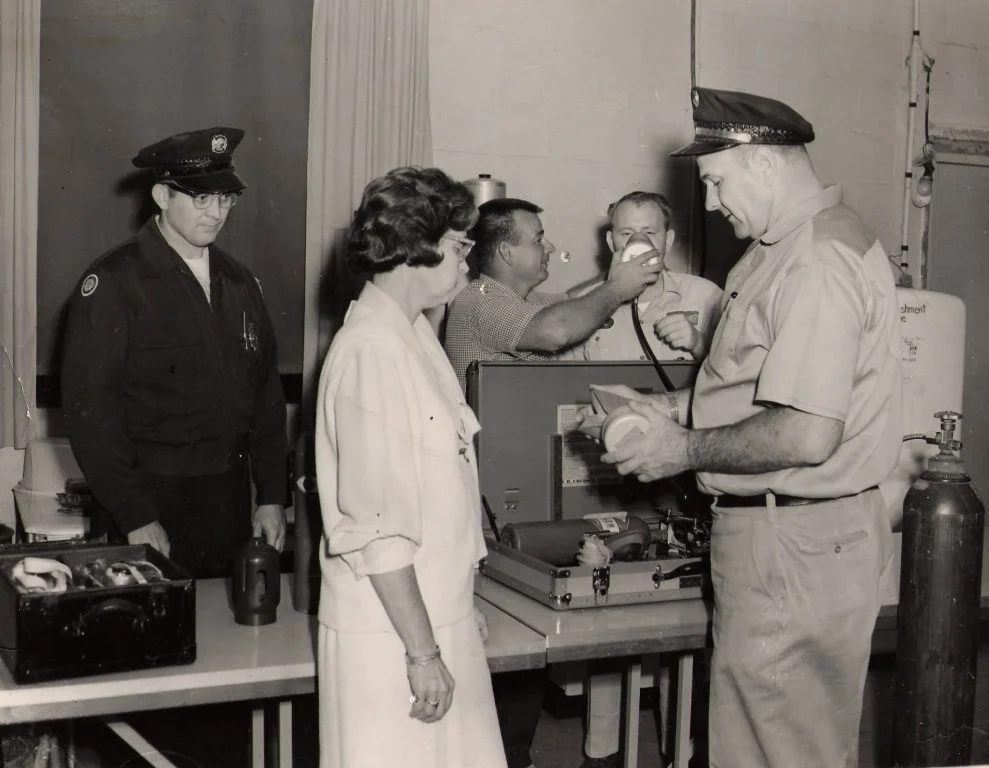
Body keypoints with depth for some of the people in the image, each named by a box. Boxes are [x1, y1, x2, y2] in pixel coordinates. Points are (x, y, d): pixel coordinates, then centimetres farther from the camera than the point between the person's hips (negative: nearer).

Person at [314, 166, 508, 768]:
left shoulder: (414, 333, 9)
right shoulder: (373, 351, -19)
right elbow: (377, 528, -21)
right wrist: (422, 651, -18)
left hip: (439, 613, 9)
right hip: (392, 632, -9)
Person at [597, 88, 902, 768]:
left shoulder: (818, 262, -21)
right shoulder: (780, 251, 13)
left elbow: (806, 436, -27)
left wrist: (685, 450, -15)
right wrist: (671, 409, 9)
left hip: (795, 547, -10)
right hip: (776, 533, 10)